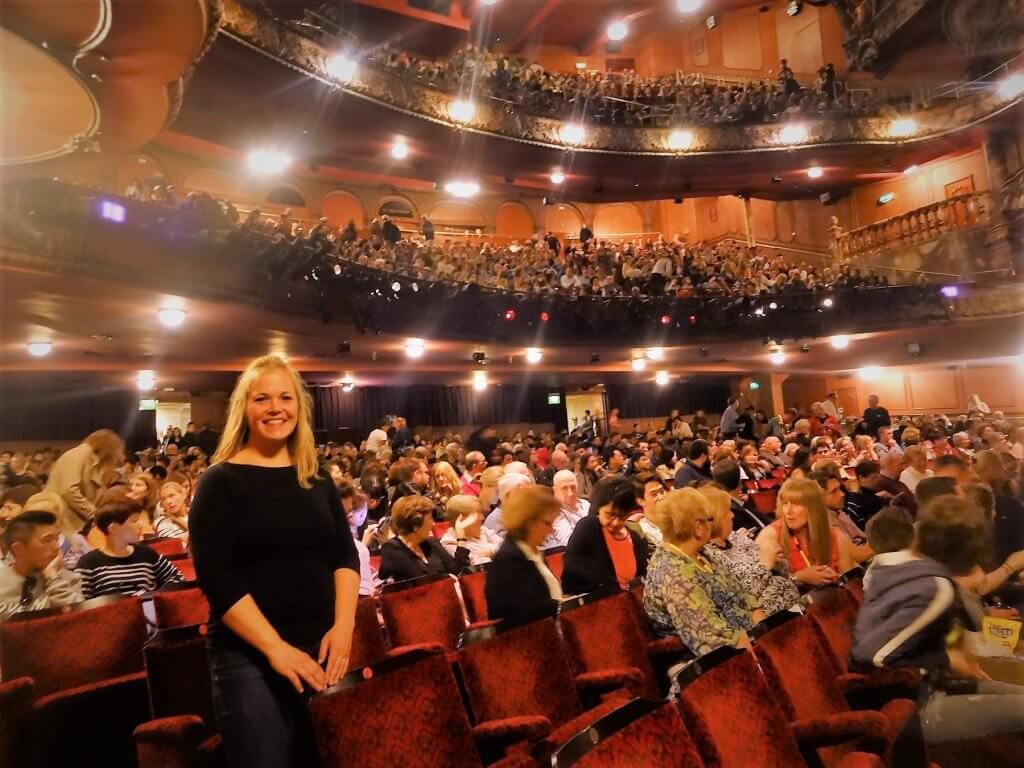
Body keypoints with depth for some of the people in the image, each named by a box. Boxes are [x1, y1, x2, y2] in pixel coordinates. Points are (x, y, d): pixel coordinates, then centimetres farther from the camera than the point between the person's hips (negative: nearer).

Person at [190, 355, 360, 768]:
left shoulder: (316, 480, 7)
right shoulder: (220, 481, -5)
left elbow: (345, 554, 5)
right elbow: (216, 578, -12)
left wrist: (343, 627, -10)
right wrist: (275, 647, -18)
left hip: (321, 648, 4)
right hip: (247, 657, -4)